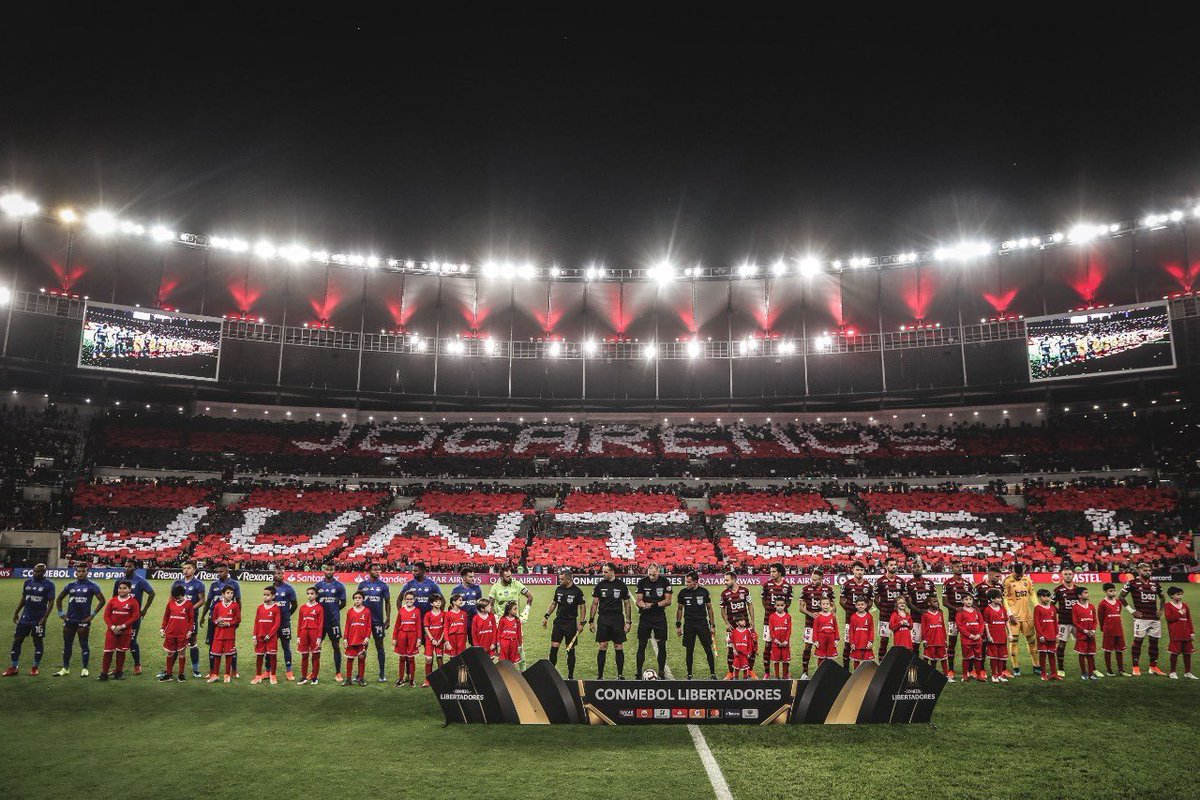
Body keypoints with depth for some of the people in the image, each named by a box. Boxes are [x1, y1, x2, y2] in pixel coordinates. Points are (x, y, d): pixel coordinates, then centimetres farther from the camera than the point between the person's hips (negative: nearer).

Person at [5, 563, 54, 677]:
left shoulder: (49, 584, -9)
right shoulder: (28, 581, 5)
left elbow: (51, 602, -9)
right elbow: (23, 599, 15)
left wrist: (45, 617, -15)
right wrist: (16, 612, 11)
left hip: (38, 619, -5)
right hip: (25, 617, 5)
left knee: (38, 642, 4)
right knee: (17, 640, 4)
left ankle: (35, 667, 15)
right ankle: (13, 667, 12)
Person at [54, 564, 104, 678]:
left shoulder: (92, 586, -4)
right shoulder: (70, 586, 8)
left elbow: (102, 600, -4)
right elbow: (59, 599, 20)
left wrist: (93, 614, -8)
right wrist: (60, 613, 10)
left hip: (83, 621, -4)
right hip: (69, 620, 5)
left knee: (83, 644, 0)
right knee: (67, 645, 11)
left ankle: (85, 669, 7)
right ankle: (65, 668, 22)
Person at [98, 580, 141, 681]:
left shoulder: (133, 602, -2)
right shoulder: (112, 601, 4)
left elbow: (135, 616, -8)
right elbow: (106, 615, 2)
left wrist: (122, 626, -14)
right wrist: (112, 627, -11)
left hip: (126, 632, -1)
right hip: (112, 630, 1)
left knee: (121, 652, 7)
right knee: (108, 652, -1)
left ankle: (119, 673, 17)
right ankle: (104, 673, 6)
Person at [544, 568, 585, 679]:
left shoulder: (577, 591, -8)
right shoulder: (558, 589, 6)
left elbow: (582, 607, -3)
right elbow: (553, 603, 17)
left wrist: (581, 623, -9)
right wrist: (546, 616, 12)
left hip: (571, 623, -4)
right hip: (558, 621, 4)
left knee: (570, 649, 2)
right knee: (554, 647, -2)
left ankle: (570, 676, 12)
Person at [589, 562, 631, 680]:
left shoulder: (621, 585, 2)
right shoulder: (600, 585, 3)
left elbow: (627, 604, 6)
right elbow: (594, 604, 7)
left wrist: (628, 622, 0)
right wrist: (591, 621, 3)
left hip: (618, 619, 0)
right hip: (603, 619, 0)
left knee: (619, 647, 3)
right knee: (602, 647, -1)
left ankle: (620, 675, 13)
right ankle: (600, 675, 8)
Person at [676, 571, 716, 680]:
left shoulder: (704, 592, -2)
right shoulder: (683, 592, -1)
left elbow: (709, 609, 6)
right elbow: (680, 609, 8)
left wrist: (712, 625, 3)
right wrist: (678, 626, 6)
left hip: (702, 623, 0)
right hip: (689, 624, 1)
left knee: (708, 649, 1)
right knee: (689, 651, 5)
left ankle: (712, 673, 11)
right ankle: (689, 674, 15)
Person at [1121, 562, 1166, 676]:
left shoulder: (1155, 584, 12)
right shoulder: (1132, 583, -5)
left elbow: (1162, 597, 27)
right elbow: (1121, 597, -3)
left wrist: (1161, 610, 13)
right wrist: (1132, 610, -5)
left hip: (1155, 618, 6)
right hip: (1141, 618, -6)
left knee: (1154, 642, 8)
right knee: (1138, 641, -3)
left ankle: (1153, 667, 17)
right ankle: (1135, 667, 1)